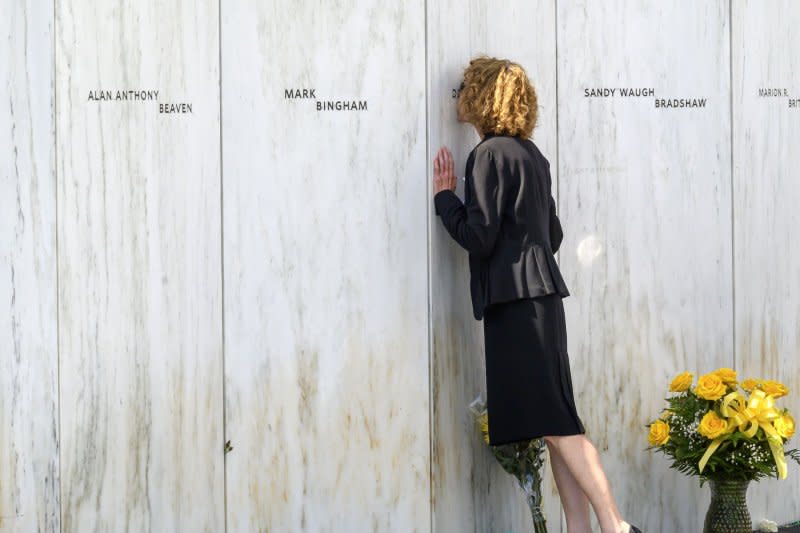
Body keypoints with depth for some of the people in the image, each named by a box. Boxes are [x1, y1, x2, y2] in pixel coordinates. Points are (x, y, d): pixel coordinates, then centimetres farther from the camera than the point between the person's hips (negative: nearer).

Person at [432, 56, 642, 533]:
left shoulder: (490, 154, -10)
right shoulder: (532, 154, 16)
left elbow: (479, 236, -13)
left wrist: (444, 197, -1)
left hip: (516, 298, -9)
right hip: (540, 292, 9)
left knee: (555, 422, -9)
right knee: (556, 422, 8)